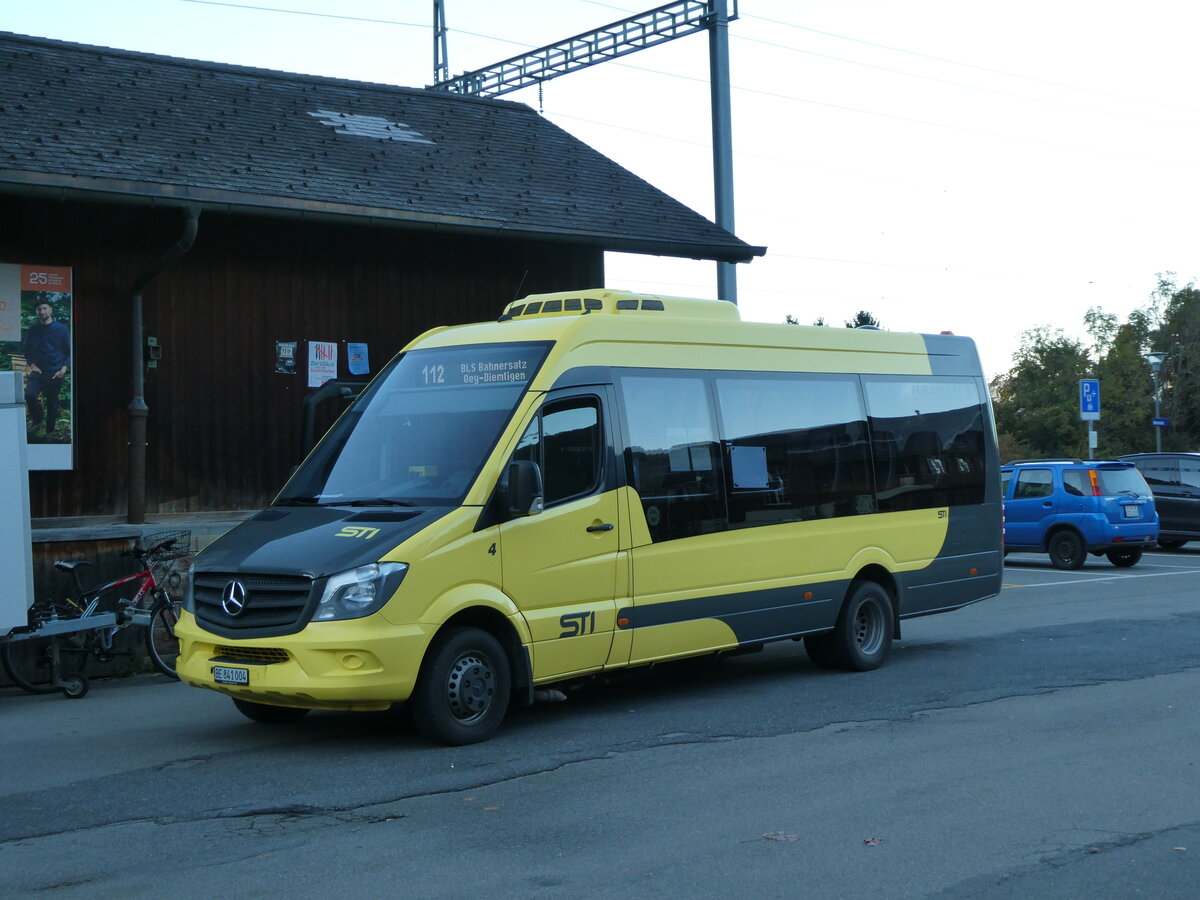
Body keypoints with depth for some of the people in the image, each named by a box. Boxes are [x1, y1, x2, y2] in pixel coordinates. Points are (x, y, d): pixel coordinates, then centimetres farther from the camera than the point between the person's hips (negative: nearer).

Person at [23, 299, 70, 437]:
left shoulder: (61, 329, 0)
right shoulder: (32, 330, 6)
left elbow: (68, 351, 4)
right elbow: (27, 351, 15)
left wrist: (63, 369, -7)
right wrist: (32, 365, -2)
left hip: (55, 373, -1)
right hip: (38, 371, 1)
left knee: (52, 403, 3)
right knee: (29, 394, -22)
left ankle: (49, 431, 17)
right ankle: (36, 421, -1)